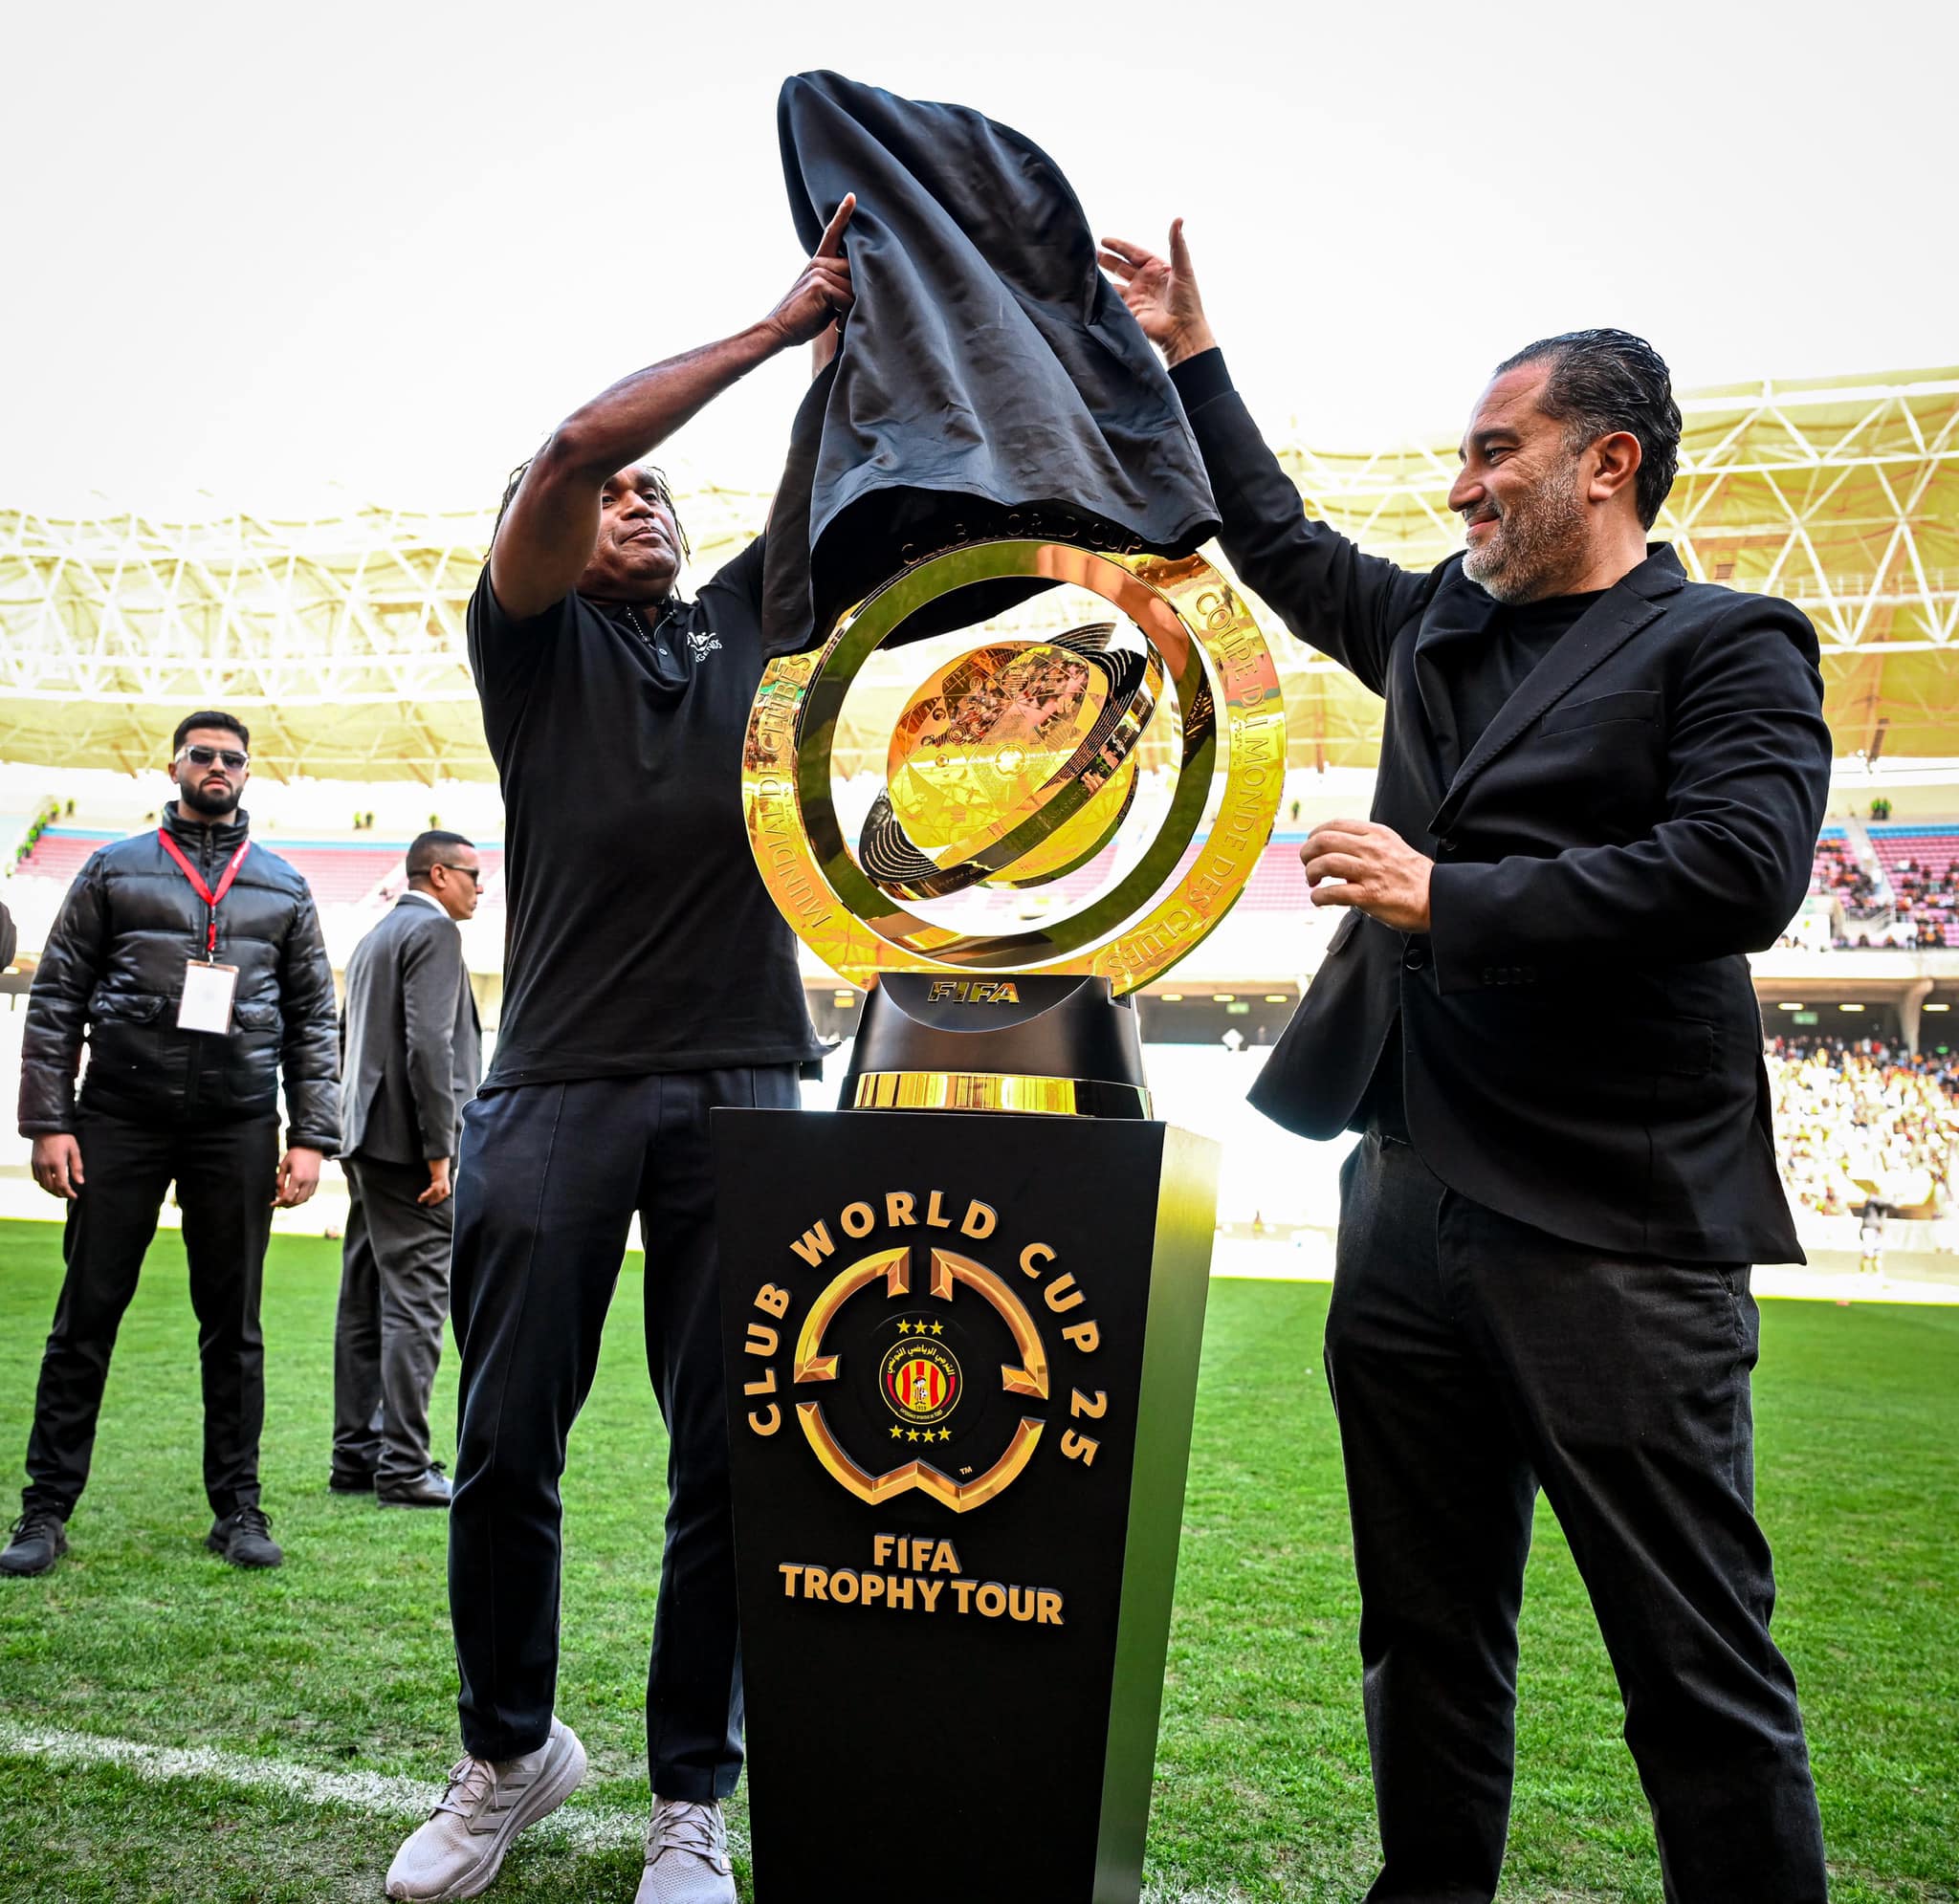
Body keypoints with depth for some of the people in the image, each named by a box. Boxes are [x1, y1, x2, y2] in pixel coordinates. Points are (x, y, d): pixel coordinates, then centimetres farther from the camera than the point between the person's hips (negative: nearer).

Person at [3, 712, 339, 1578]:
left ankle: (237, 1508, 15)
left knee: (234, 1324, 6)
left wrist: (311, 1136, 1)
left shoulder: (283, 887, 12)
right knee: (85, 1317, 2)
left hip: (238, 1129, 1)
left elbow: (313, 1020, 10)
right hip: (120, 1119, -1)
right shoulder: (113, 871, 8)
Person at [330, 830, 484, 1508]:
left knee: (365, 1305, 11)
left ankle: (355, 1457, 16)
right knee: (414, 1303, -8)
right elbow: (428, 1044, -19)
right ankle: (403, 1467, -6)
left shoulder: (372, 939, 21)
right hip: (408, 1146, -10)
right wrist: (438, 1151, -18)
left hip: (367, 1144, 10)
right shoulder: (433, 930, -9)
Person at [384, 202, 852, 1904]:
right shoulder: (533, 635, 10)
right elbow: (577, 442, -5)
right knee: (506, 1452, 4)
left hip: (743, 1091, 3)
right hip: (559, 1087, -2)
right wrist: (777, 325, -2)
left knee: (733, 1463, 2)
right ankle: (510, 1758, 27)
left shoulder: (745, 621, 21)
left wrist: (852, 322, 4)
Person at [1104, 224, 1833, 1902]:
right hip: (1413, 1207, 7)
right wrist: (1188, 354, 34)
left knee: (1698, 1663, 1)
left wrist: (1448, 898, -15)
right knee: (1430, 1636, 17)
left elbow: (1741, 869, -17)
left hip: (1613, 1237, -7)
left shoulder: (1729, 646, -1)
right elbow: (1280, 540, 32)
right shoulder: (1438, 626, 18)